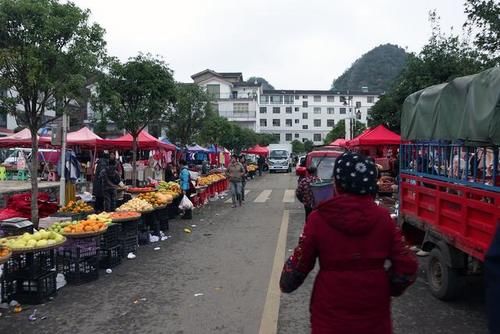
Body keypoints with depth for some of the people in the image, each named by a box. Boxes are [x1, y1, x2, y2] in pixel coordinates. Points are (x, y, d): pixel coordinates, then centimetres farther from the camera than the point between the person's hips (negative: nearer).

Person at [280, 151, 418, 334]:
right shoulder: (383, 217, -8)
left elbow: (299, 263, -8)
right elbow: (406, 265, -6)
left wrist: (286, 283, 12)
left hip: (331, 314, -2)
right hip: (374, 314, 2)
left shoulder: (319, 218, -15)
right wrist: (390, 288, 12)